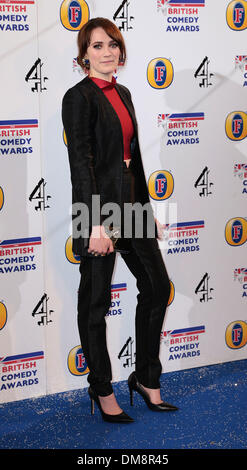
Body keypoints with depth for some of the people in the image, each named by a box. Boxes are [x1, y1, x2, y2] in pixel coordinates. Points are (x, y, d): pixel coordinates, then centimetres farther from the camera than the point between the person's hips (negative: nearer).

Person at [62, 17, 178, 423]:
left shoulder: (122, 94, 14)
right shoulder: (79, 97, -11)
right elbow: (80, 162, -17)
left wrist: (147, 209, 17)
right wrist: (95, 226, -22)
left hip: (131, 204, 9)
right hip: (100, 207, -9)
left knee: (157, 286, 11)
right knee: (96, 302, 4)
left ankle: (146, 379, 25)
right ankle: (102, 391, 19)